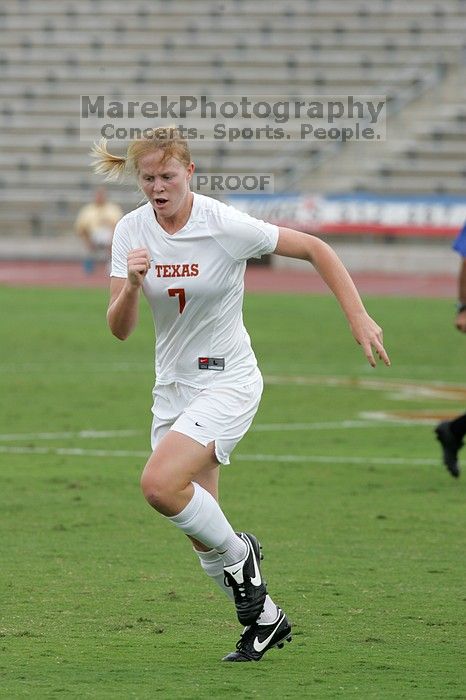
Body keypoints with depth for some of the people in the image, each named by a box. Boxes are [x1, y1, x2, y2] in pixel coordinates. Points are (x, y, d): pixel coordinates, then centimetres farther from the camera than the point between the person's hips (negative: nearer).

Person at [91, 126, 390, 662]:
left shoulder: (227, 226, -18)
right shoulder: (131, 231, -4)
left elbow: (314, 249, -8)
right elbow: (119, 329, -6)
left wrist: (359, 319, -11)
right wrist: (132, 284, -26)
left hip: (228, 382, -6)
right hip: (172, 386, 6)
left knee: (159, 484, -27)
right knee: (200, 532, 7)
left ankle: (238, 555, -1)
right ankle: (265, 618, 28)